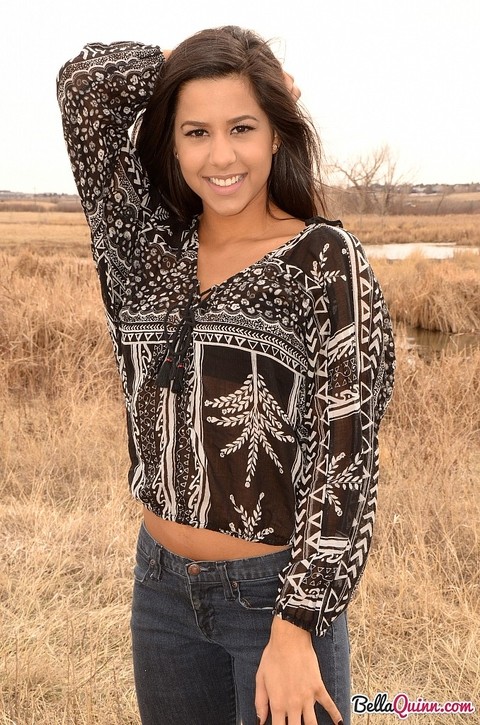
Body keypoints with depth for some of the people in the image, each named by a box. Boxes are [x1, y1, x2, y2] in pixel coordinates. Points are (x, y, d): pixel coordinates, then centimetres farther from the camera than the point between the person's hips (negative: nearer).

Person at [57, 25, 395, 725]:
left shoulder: (326, 259, -12)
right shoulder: (149, 248, 1)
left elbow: (345, 454, -15)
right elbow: (87, 78, -3)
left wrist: (297, 627, -17)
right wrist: (193, 71, 1)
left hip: (276, 589, -4)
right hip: (161, 585, 5)